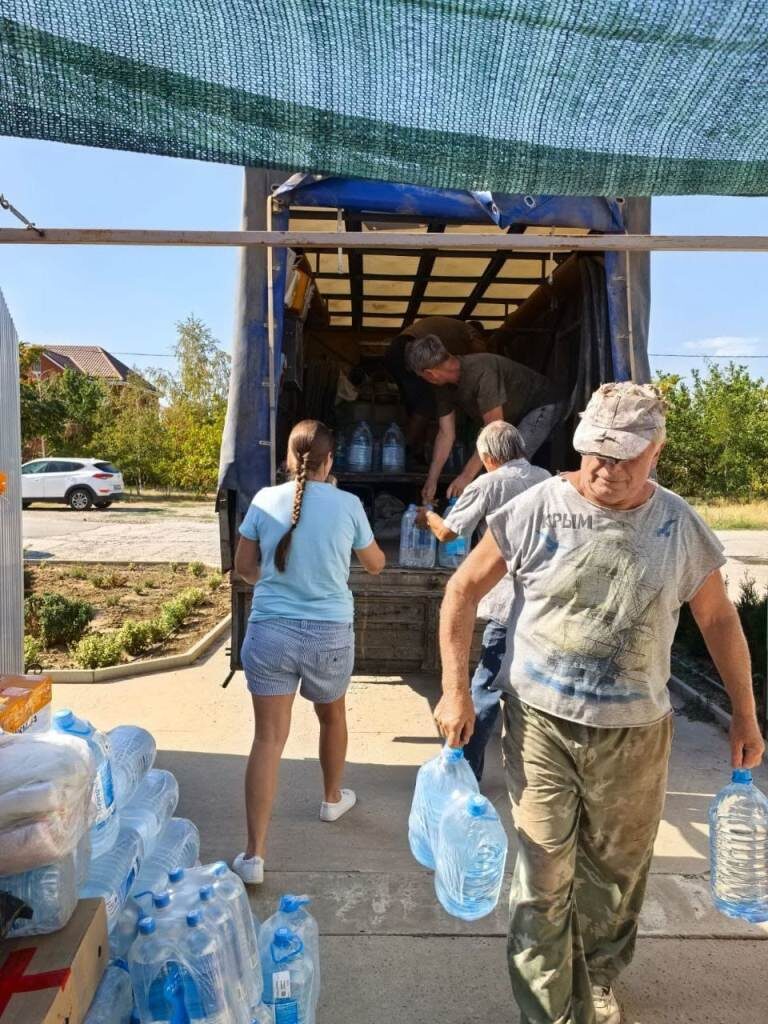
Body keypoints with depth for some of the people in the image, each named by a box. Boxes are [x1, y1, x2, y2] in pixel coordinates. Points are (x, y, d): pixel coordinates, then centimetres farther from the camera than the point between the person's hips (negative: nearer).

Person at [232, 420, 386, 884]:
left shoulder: (265, 500, -2)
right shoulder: (348, 504, -5)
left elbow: (244, 567, 6)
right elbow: (376, 564, 9)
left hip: (270, 631, 0)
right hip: (330, 633, 0)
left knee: (268, 738, 4)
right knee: (332, 716, 25)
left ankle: (254, 855, 6)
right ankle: (333, 799, 47)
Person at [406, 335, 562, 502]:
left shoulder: (481, 373, -36)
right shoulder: (446, 386, -9)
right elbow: (446, 434, -4)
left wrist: (466, 476, -33)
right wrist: (431, 481, -5)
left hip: (540, 406, -9)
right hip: (513, 416, 9)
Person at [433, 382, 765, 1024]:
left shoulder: (680, 526, -5)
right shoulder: (538, 509, -12)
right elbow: (464, 589, -4)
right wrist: (455, 691, -8)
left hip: (635, 733, 3)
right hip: (541, 724, -2)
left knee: (616, 872, 19)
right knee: (544, 878, 6)